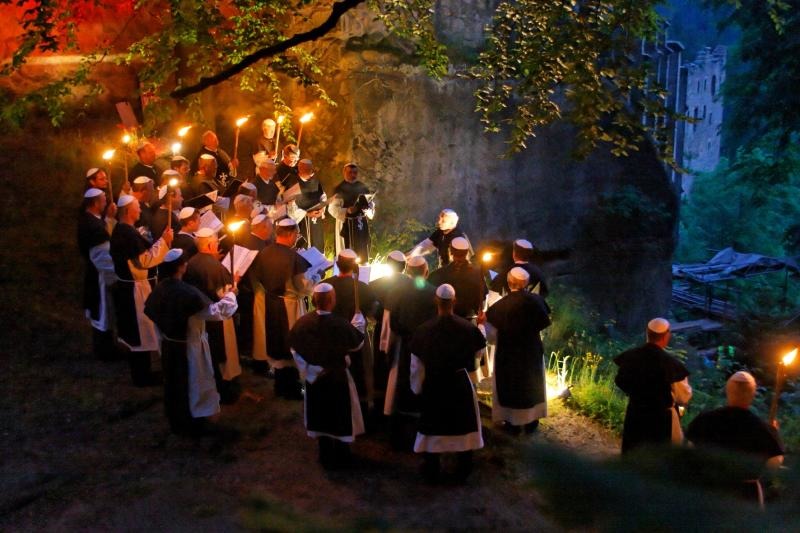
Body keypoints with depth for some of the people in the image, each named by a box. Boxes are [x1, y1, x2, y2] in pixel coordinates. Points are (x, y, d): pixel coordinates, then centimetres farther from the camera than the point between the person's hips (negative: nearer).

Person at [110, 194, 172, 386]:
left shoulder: (120, 229, 8)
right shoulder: (128, 233, -25)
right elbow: (145, 260, -25)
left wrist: (161, 242, 12)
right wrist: (163, 241, -21)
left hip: (127, 286, 11)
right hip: (135, 289, -11)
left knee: (134, 332, 19)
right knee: (141, 333, 1)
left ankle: (139, 372, 31)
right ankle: (142, 376, 11)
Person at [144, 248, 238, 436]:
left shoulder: (159, 289, -7)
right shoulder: (188, 293, -28)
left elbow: (149, 311, 10)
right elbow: (215, 312, -26)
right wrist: (229, 295, -12)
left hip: (168, 345, 7)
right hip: (188, 347, -7)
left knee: (172, 384, 21)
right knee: (191, 385, 10)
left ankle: (175, 423, 36)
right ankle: (190, 425, 23)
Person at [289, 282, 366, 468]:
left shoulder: (303, 322, -16)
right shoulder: (341, 324, -27)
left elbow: (294, 348, -3)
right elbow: (357, 343, -9)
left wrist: (306, 368, 11)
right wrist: (359, 323, 8)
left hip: (314, 377, 4)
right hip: (337, 378, -3)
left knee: (320, 415, 19)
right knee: (340, 416, 15)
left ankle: (325, 456, 32)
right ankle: (340, 457, 28)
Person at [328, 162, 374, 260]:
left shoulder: (363, 188, 8)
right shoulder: (339, 189, -8)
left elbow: (371, 204, 12)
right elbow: (332, 208, -13)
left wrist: (367, 208, -11)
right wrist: (347, 211, -28)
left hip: (362, 224, 5)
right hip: (346, 225, -5)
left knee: (362, 253, 11)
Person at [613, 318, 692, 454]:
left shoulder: (630, 356, -11)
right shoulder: (671, 364, -24)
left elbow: (620, 382, 5)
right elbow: (683, 397, -14)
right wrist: (685, 382, 5)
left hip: (635, 414, 4)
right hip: (662, 417, -4)